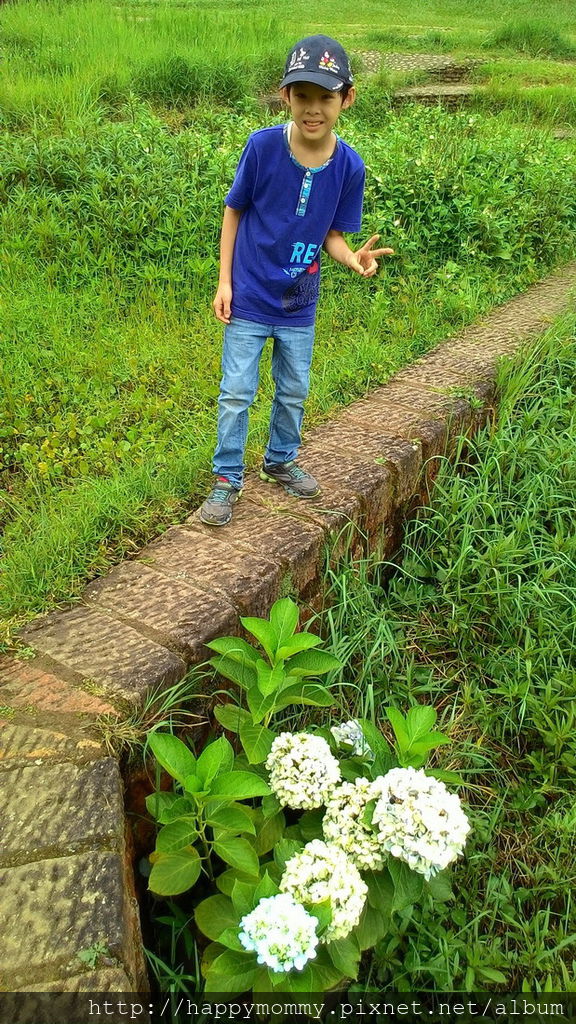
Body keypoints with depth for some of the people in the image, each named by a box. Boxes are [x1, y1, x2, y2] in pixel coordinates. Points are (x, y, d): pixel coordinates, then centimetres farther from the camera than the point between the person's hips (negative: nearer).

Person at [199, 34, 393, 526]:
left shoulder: (349, 166, -11)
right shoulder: (263, 145, -17)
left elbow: (332, 234, -2)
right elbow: (234, 211, -5)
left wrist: (354, 258, -24)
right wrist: (225, 281, -7)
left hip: (299, 304, 3)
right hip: (249, 299, -3)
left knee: (294, 392, 17)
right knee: (237, 394, 2)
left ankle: (281, 462, 39)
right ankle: (227, 480, 17)